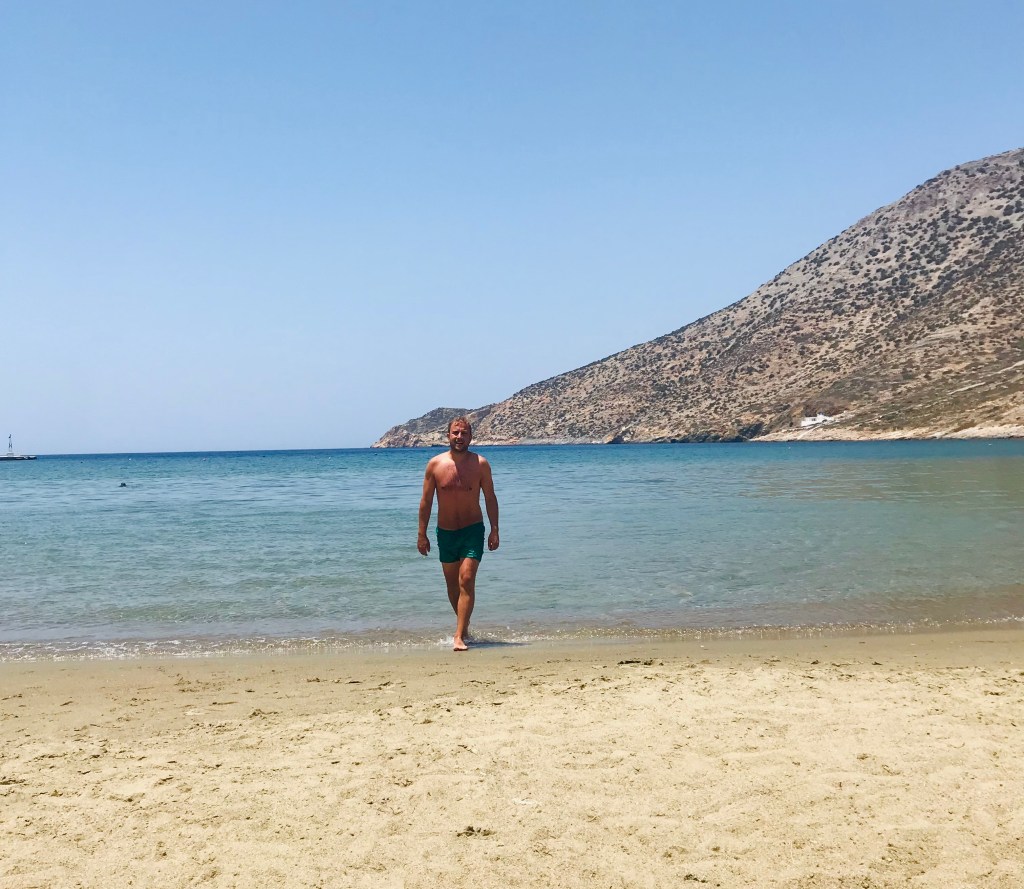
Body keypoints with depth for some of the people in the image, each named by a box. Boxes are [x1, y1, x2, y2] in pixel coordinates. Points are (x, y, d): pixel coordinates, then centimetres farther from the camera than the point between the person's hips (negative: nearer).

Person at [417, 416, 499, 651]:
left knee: (466, 581, -14)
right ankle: (464, 624, 34)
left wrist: (494, 530, -2)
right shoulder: (435, 464, -3)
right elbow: (426, 501, 1)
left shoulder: (480, 464, -5)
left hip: (473, 530, -2)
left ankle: (459, 637, -16)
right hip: (445, 532, 2)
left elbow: (490, 499, 2)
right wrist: (422, 534, -1)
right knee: (452, 585, 12)